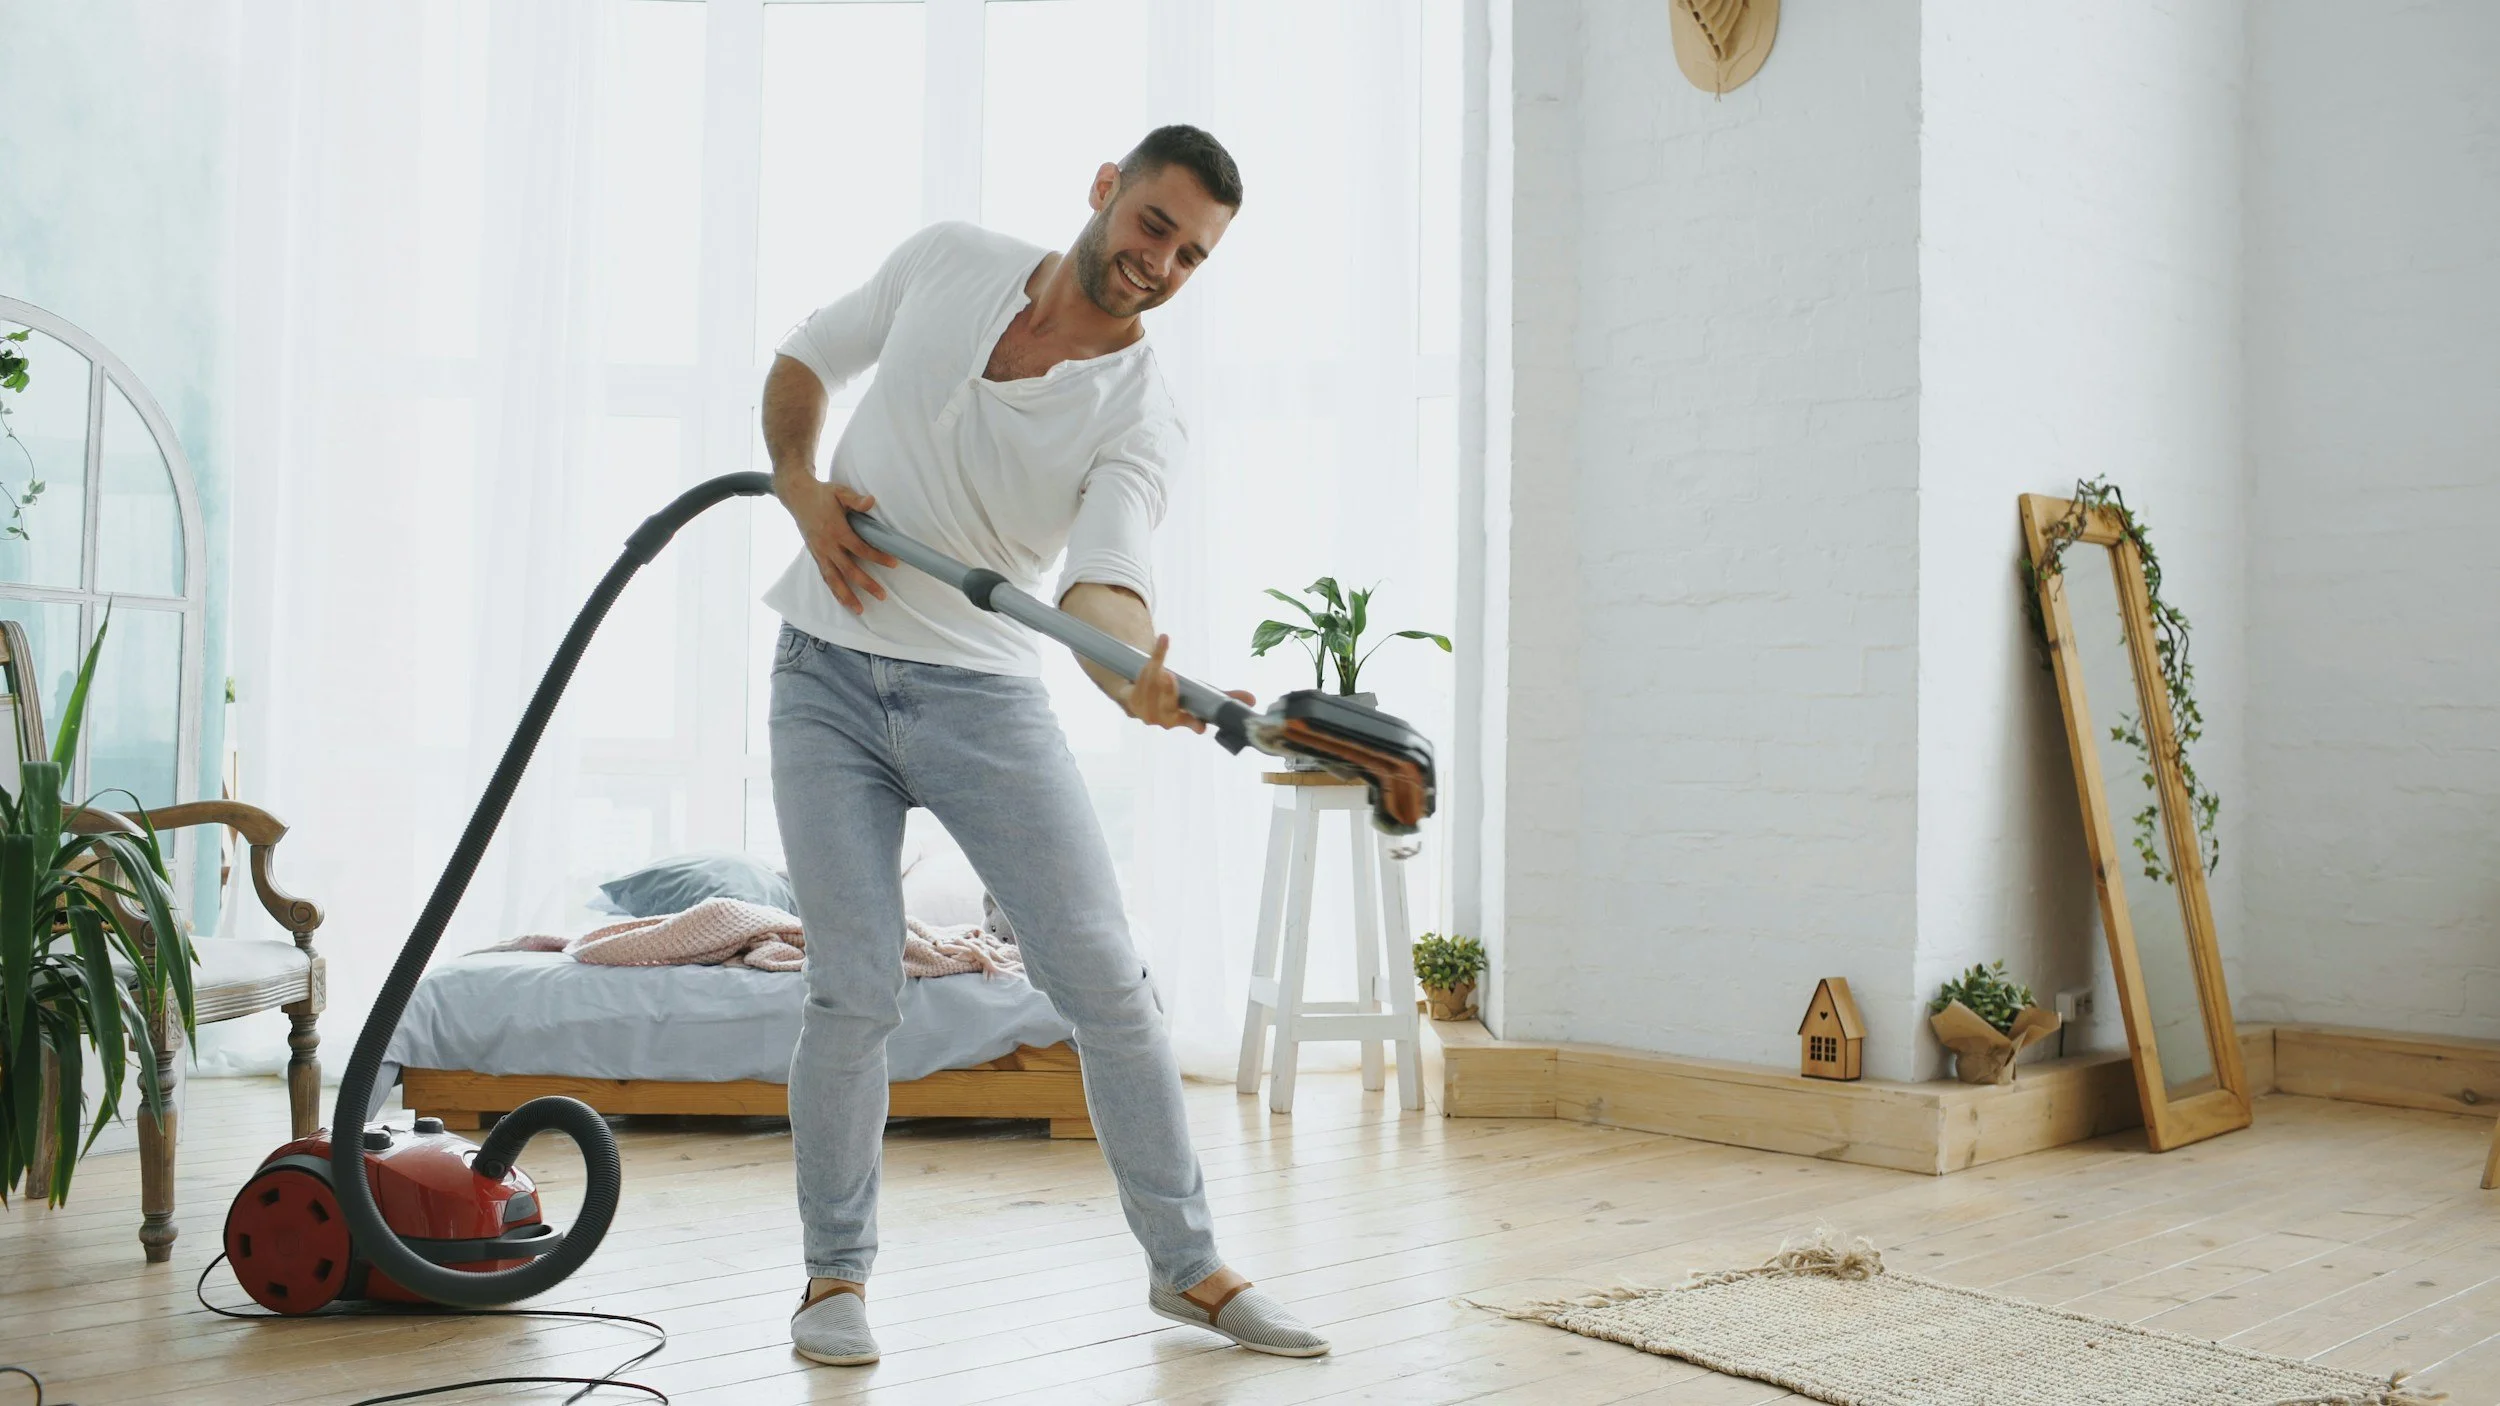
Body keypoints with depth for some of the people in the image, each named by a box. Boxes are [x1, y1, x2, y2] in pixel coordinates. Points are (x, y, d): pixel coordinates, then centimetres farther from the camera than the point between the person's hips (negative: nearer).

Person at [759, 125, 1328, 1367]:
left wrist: (1133, 661, -47)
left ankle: (1187, 1263, 13)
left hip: (983, 694, 0)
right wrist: (801, 483, -4)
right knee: (854, 988, -6)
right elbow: (806, 357, 15)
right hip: (827, 674, 1)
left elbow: (1102, 577, -24)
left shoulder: (1141, 415, -7)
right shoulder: (947, 260, 1)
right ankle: (836, 1273, 14)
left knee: (1106, 981, -4)